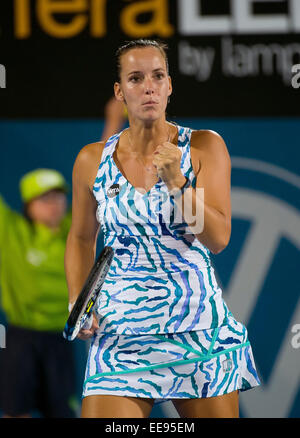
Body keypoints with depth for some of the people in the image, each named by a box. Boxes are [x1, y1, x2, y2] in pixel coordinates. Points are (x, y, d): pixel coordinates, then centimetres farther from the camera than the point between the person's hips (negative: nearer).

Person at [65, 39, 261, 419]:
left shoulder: (205, 147, -1)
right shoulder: (92, 160, 3)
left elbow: (218, 239, -10)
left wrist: (177, 183, -21)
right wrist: (77, 301, 5)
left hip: (200, 327, 0)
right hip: (120, 333, 0)